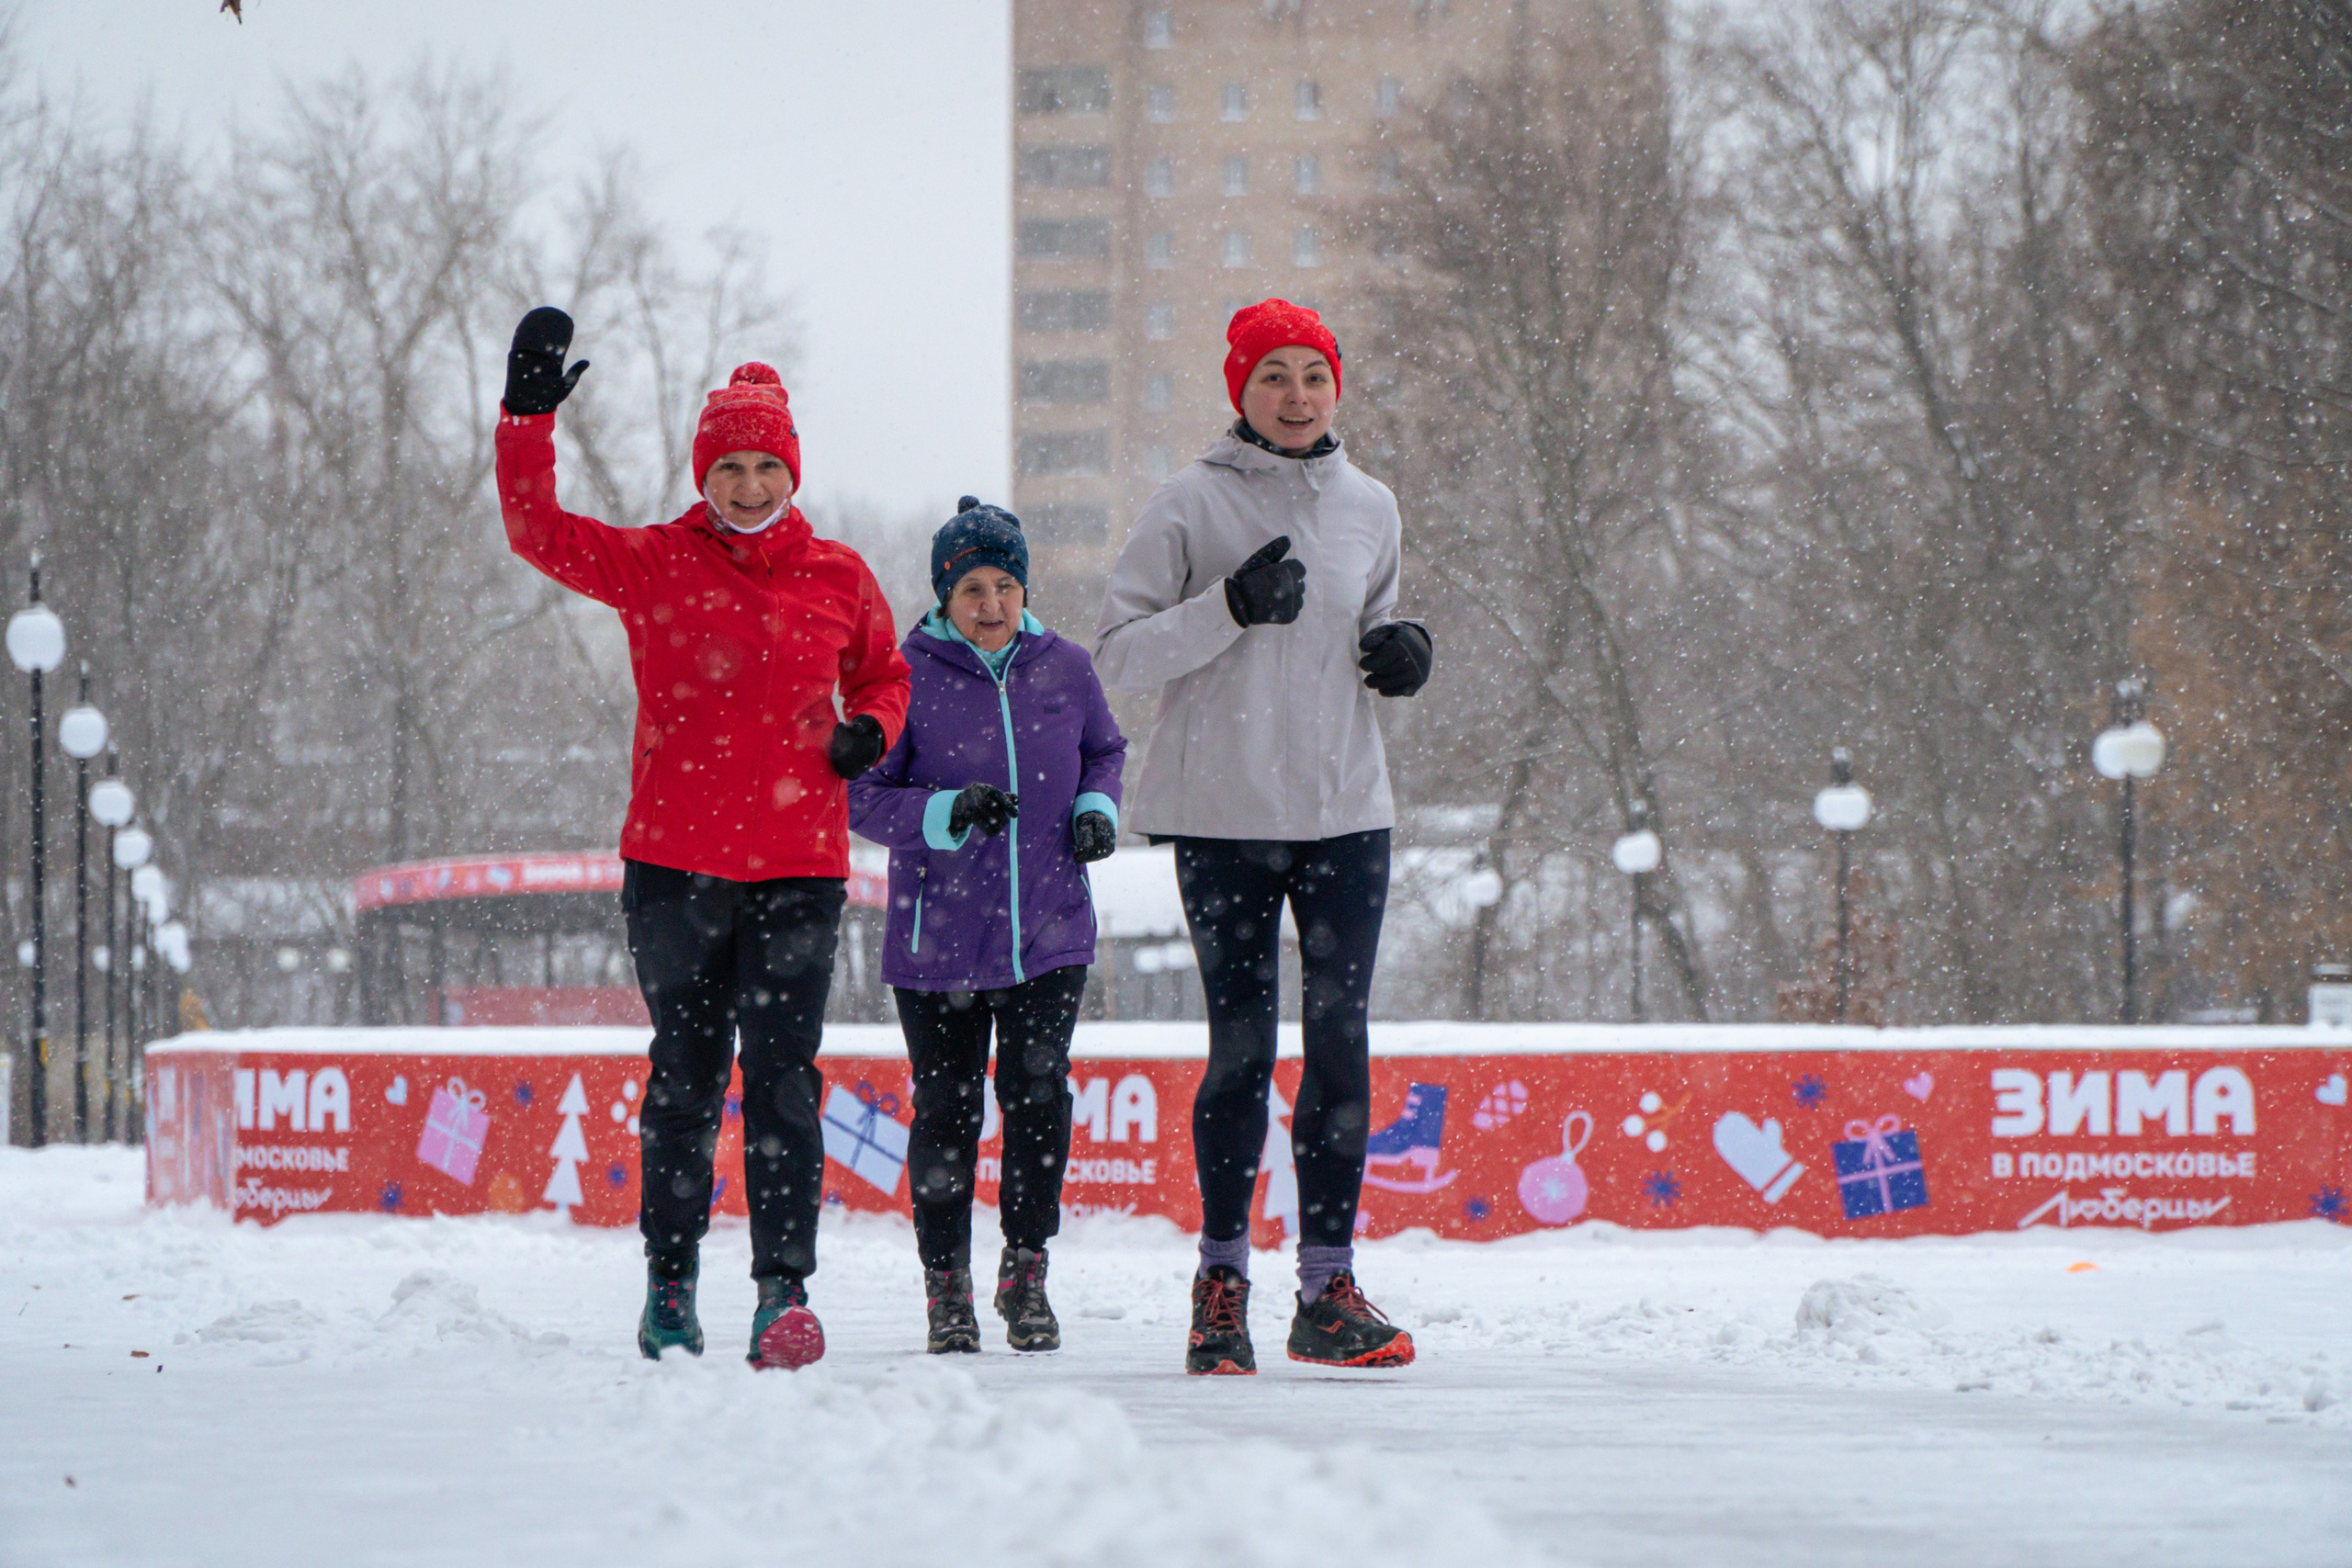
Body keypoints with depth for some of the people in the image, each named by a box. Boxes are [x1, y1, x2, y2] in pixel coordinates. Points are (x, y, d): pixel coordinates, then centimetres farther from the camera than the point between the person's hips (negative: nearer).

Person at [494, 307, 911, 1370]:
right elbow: (539, 532, -4)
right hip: (676, 862, 0)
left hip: (798, 864, 0)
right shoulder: (653, 566, 2)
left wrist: (869, 730, 0)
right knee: (684, 1077, 8)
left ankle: (785, 1290, -8)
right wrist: (529, 416, -13)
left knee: (780, 1078, -7)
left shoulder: (837, 577, 6)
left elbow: (883, 673, 21)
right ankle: (670, 1282, 19)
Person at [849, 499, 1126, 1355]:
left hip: (1050, 931, 2)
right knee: (947, 1111, 3)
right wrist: (949, 814, -21)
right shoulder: (908, 675, -6)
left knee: (1039, 1093, -8)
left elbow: (1105, 750, 21)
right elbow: (864, 798, -5)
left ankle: (1026, 1272, 9)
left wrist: (1098, 808, 1)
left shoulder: (1064, 668, 4)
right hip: (939, 940, -2)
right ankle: (946, 1285, 18)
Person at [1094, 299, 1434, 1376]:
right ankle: (1222, 1278, 8)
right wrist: (1232, 607, -18)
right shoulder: (1191, 506, -2)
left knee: (1341, 1042, -2)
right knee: (1241, 1046, -3)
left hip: (1346, 811, 3)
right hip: (1225, 814, -3)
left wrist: (1400, 656, 2)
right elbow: (1119, 654, -6)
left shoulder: (1368, 509, 12)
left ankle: (1328, 1286, 1)